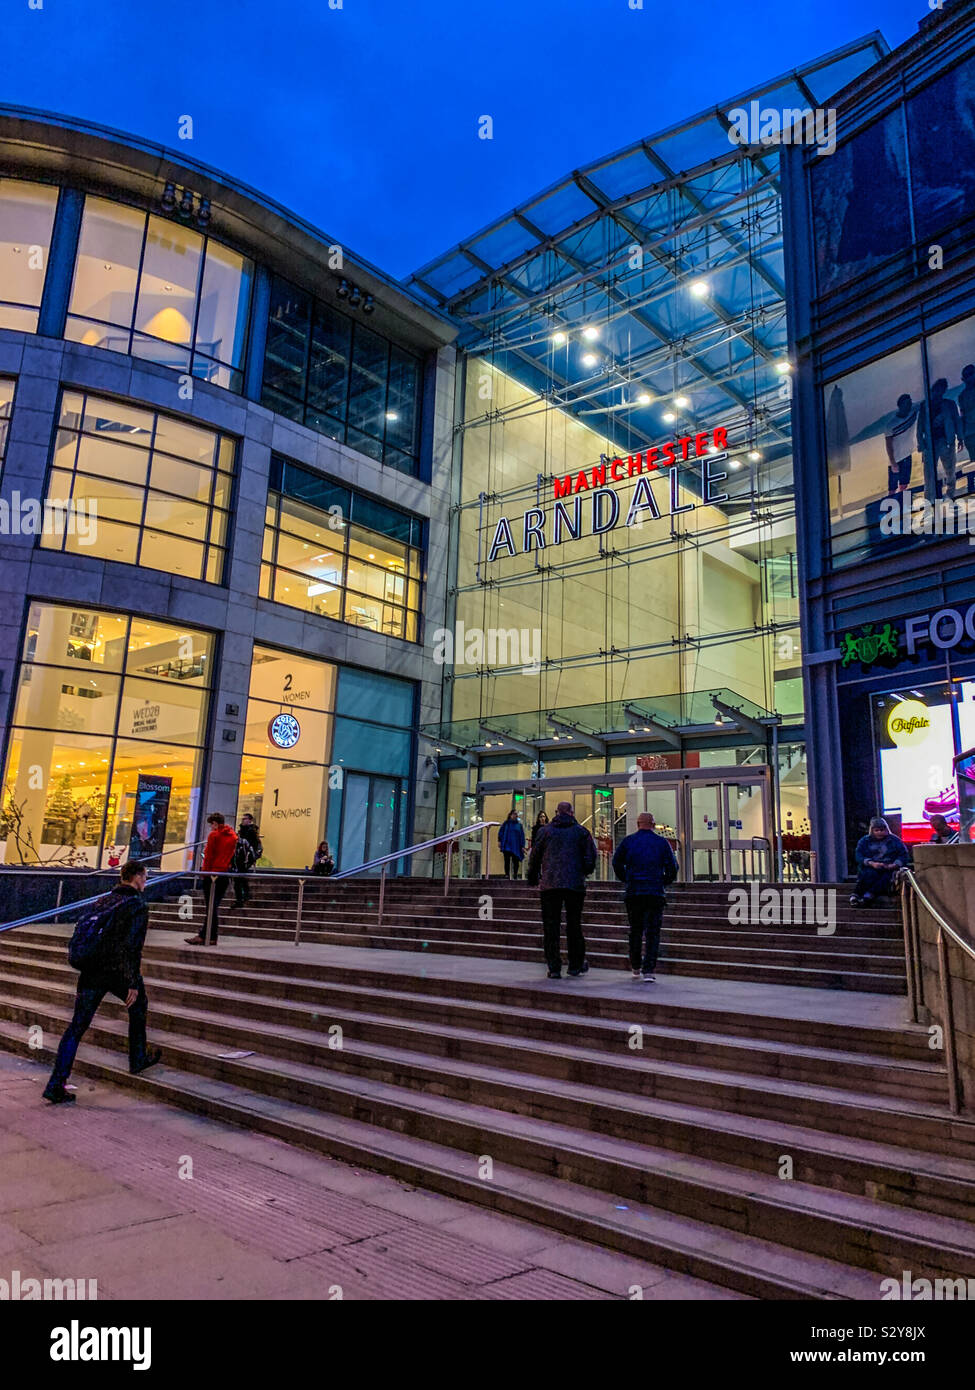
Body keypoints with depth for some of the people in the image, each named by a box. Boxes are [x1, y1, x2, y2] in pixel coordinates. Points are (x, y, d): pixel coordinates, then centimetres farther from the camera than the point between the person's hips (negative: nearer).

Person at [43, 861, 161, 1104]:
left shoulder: (102, 902, 13)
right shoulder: (137, 906, -9)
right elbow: (133, 947, -17)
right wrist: (133, 983, -15)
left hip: (91, 973, 5)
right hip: (119, 973, -5)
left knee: (77, 1026, 4)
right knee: (138, 1006, 22)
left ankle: (56, 1085, 0)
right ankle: (138, 1059, 32)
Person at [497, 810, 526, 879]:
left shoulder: (519, 825, 10)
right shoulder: (505, 823, 7)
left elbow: (522, 836, 9)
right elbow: (500, 832, 6)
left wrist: (522, 846, 3)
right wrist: (499, 841, -5)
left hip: (516, 846, 1)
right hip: (507, 846, -1)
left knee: (516, 861, -2)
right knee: (507, 860, -2)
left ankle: (515, 874, 6)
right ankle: (507, 874, 0)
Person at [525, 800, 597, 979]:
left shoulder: (545, 831, 6)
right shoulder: (581, 831, 6)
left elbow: (534, 857, 7)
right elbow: (591, 856, 2)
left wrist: (532, 878, 21)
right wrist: (585, 872, 21)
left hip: (550, 885, -1)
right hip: (575, 885, 1)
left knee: (551, 926, 3)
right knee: (574, 925, 12)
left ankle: (554, 968, 1)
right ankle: (575, 965, 21)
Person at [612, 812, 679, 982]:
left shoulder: (628, 841, 4)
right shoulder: (662, 842, 3)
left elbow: (617, 863, 4)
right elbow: (672, 867, 0)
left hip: (633, 892, 1)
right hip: (656, 893, -1)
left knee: (635, 931, 14)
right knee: (653, 933, 2)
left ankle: (636, 968, 21)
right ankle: (648, 971, -6)